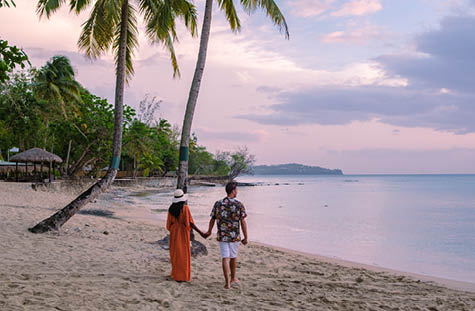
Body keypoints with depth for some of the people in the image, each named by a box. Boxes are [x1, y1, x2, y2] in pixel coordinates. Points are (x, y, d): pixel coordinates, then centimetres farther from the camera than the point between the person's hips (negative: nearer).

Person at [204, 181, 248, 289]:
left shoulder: (218, 204, -1)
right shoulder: (239, 205, -9)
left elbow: (212, 219, 6)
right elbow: (243, 222, -9)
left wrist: (209, 232, 23)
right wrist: (245, 237, -2)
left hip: (222, 236, 1)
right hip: (235, 236, -1)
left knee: (225, 258, 1)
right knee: (233, 257, 19)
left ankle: (227, 282, -7)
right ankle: (233, 278, 36)